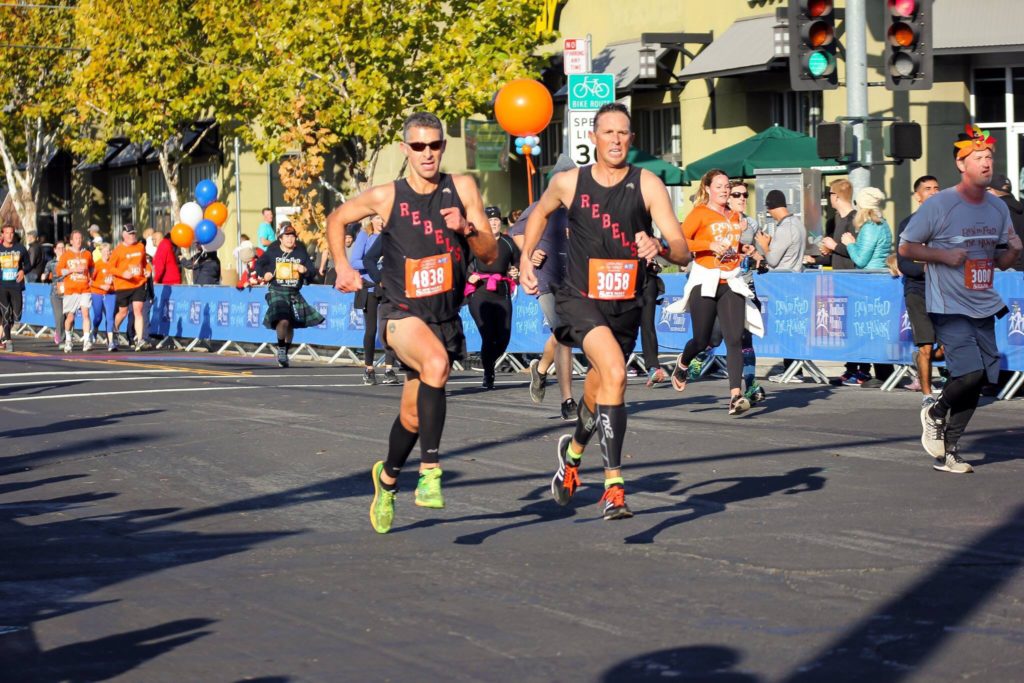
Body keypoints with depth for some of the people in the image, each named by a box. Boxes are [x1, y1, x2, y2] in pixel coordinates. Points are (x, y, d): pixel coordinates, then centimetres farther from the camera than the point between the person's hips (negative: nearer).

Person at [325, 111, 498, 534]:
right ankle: (430, 471, -32)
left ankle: (387, 477, 43)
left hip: (445, 316, 3)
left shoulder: (461, 189, -1)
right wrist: (342, 267, 0)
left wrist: (467, 229, -20)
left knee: (413, 416, 14)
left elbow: (490, 254, -1)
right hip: (401, 311, -3)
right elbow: (337, 219, 12)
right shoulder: (386, 197, -5)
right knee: (437, 363, -35)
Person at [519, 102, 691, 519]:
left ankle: (574, 451, 53)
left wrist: (659, 246, -36)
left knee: (599, 389, 19)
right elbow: (541, 212, 21)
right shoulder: (568, 183, -4)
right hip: (580, 299, -2)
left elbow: (682, 251, -15)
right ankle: (613, 485, -26)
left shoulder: (647, 185, -8)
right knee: (614, 372, -27)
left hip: (625, 305, 2)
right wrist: (525, 258, 12)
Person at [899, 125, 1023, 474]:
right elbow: (905, 247, -4)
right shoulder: (939, 205, -9)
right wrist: (944, 254, -17)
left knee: (976, 381, 5)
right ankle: (935, 413, 12)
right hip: (949, 308, -6)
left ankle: (947, 452, 18)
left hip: (984, 308, 6)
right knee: (970, 373, -19)